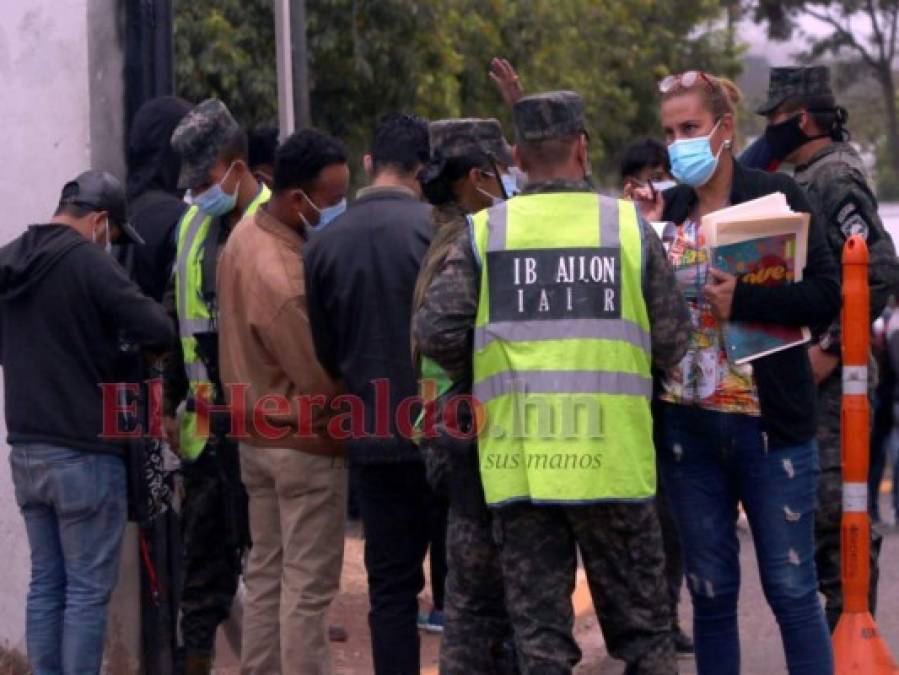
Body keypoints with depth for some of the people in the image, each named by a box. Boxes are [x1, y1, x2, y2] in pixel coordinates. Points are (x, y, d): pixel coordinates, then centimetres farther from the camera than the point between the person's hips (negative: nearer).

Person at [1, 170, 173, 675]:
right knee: (88, 589, -2)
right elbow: (158, 330, -17)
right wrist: (147, 347, 4)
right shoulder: (86, 260, -15)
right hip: (84, 453, -7)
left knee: (46, 582, 13)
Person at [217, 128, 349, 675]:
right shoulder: (283, 278, -28)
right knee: (309, 586, -1)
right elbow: (323, 380, -23)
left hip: (257, 438, 9)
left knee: (266, 573, 16)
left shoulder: (245, 235, 2)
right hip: (305, 443, -9)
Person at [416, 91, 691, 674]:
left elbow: (436, 335, -5)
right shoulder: (630, 226, 0)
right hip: (612, 458, -1)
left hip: (517, 465, 1)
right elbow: (672, 341, 1)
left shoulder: (485, 232, 0)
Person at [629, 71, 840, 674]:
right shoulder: (664, 209, 8)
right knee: (710, 592, 9)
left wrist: (742, 301, -21)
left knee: (791, 587, -1)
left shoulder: (777, 195, -3)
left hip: (769, 420, -4)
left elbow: (826, 296, -10)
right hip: (687, 422, 4)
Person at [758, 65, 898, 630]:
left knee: (832, 503, -10)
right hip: (799, 372, 10)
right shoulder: (804, 180, 17)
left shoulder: (837, 179, -12)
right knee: (820, 501, 12)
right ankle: (841, 621, 18)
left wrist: (830, 349, -20)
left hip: (828, 376, -10)